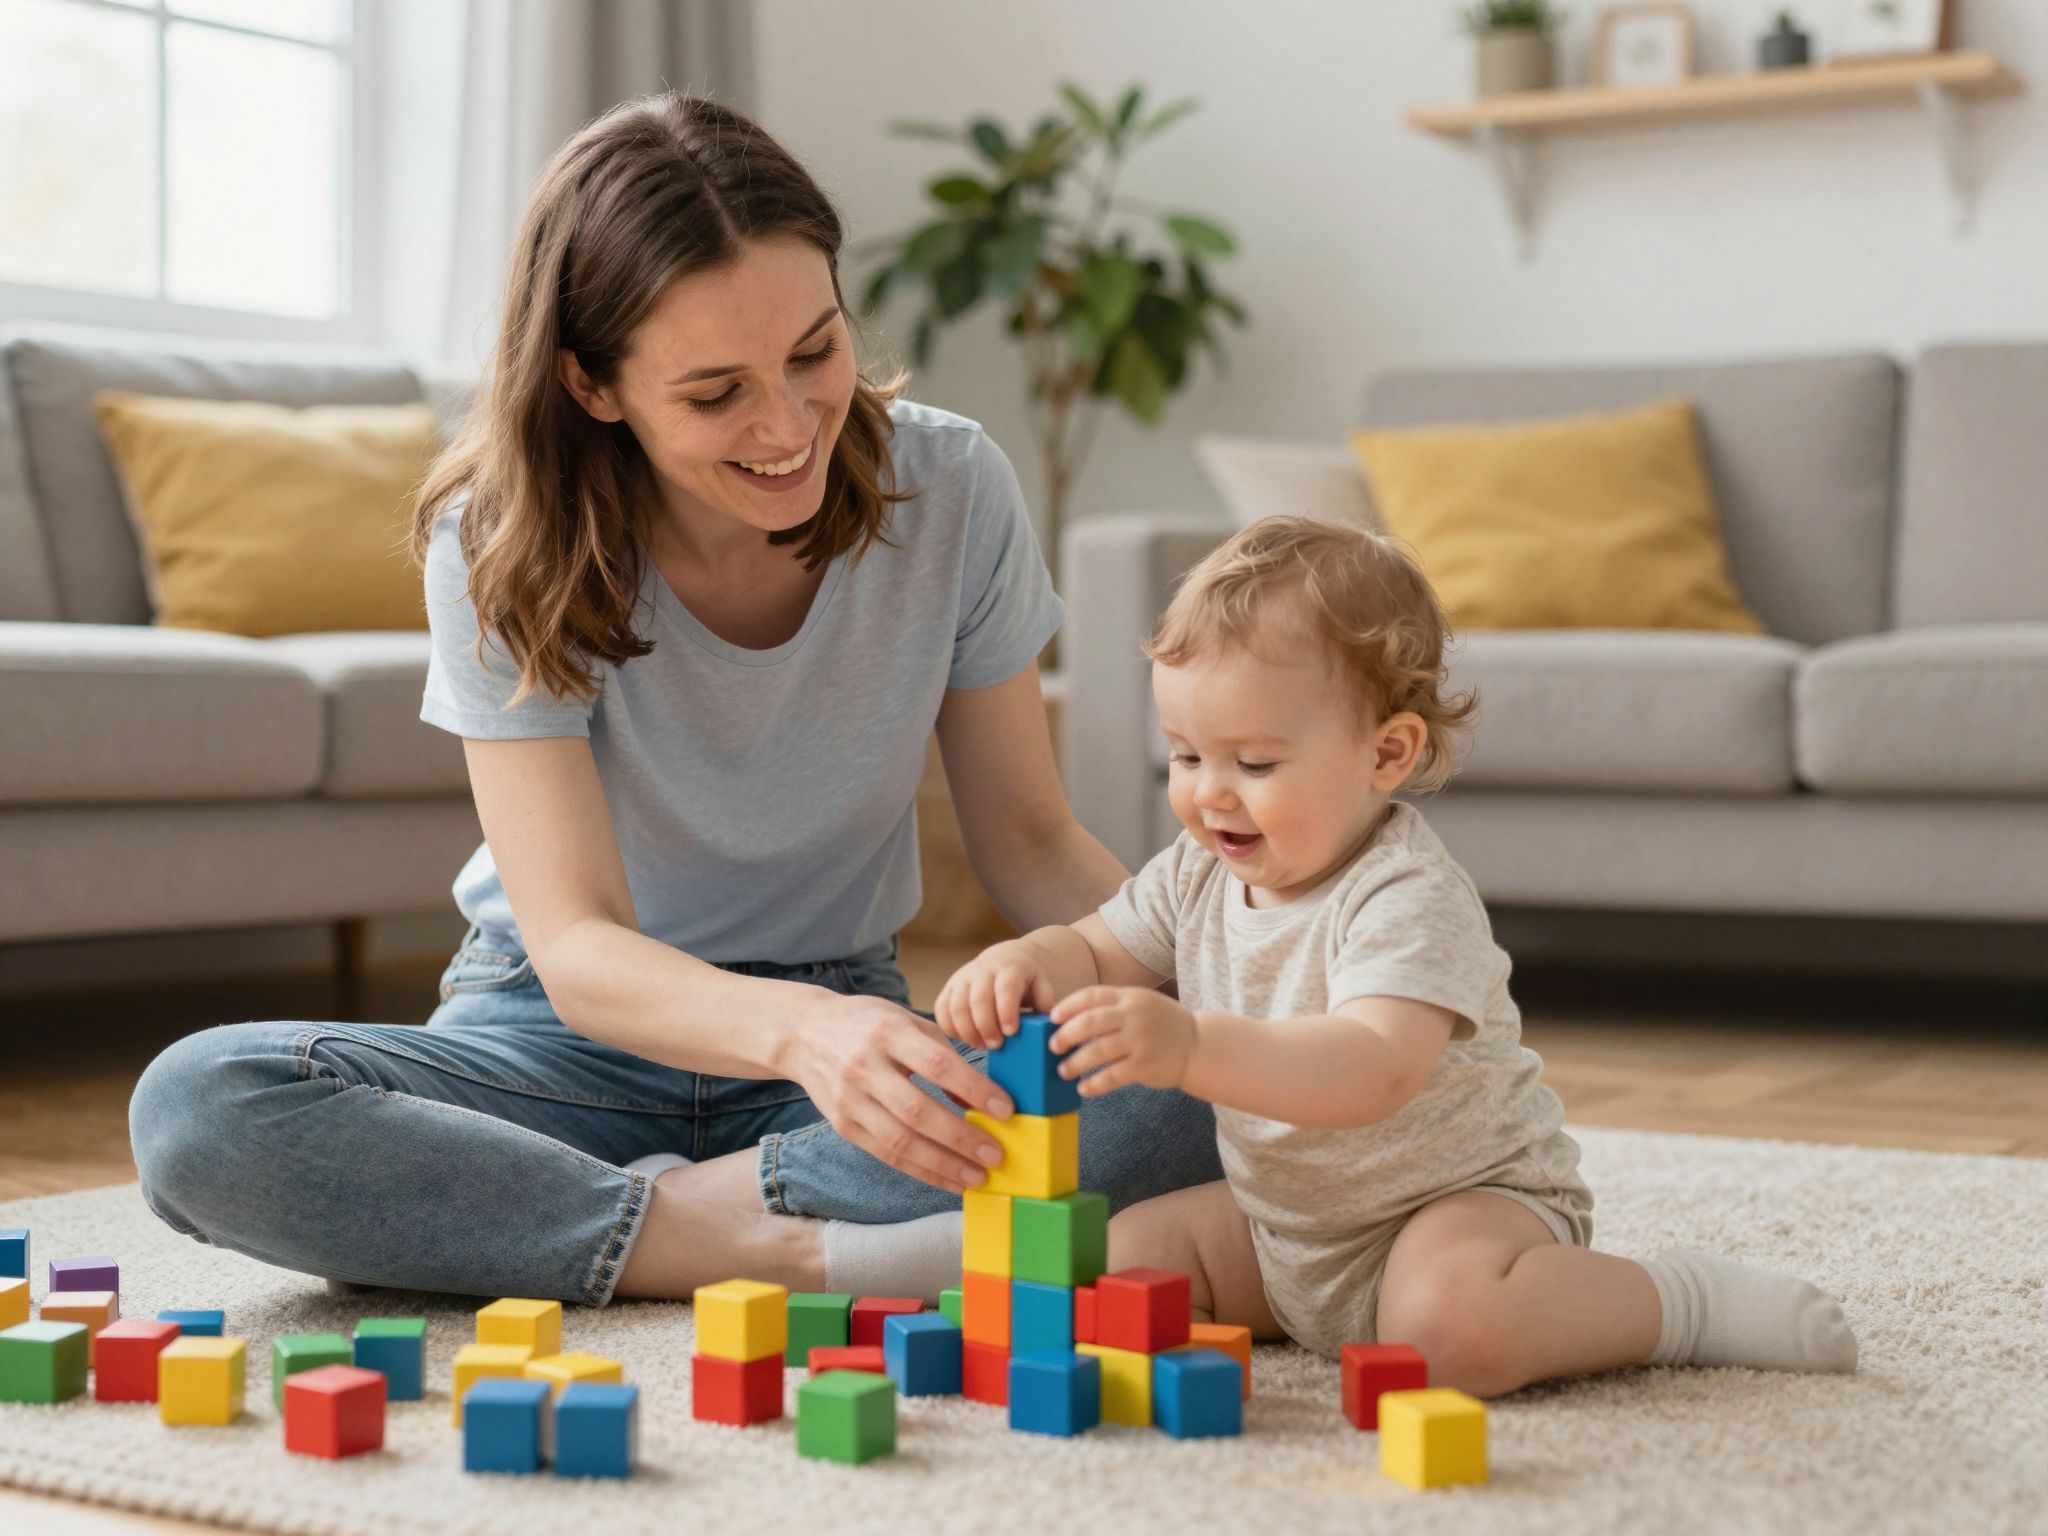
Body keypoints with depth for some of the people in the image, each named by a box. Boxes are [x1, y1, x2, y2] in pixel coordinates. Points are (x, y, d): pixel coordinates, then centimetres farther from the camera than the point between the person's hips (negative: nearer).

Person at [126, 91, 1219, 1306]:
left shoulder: (949, 488, -12)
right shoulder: (503, 547, -17)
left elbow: (1029, 839, -2)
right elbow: (576, 946, -24)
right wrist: (799, 1029, -46)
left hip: (848, 1019, 1)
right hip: (569, 1033, 0)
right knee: (196, 1111, -30)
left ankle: (708, 1205, -23)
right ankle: (773, 1247, -25)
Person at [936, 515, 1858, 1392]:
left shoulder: (1408, 898, -26)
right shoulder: (1197, 872, -1)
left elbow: (1374, 1075, -41)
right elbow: (1097, 955, 10)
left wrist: (1190, 1047, -56)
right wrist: (1025, 967, -16)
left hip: (1467, 1194, -8)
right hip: (1284, 1222, 8)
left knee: (1448, 1328, -36)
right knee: (1117, 1259, -3)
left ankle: (1679, 1302, -10)